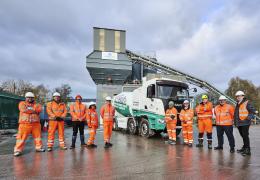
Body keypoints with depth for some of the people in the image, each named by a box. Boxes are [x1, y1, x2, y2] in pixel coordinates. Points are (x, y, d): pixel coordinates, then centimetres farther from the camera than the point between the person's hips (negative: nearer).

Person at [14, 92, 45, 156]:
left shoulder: (36, 104, 14)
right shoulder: (22, 103, 6)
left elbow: (39, 109, -7)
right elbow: (24, 110, -13)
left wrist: (29, 110, -12)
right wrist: (34, 110, -8)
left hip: (36, 123, 4)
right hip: (25, 123, -3)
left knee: (38, 136, 10)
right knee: (22, 137, -5)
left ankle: (38, 147, 23)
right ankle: (18, 150, 4)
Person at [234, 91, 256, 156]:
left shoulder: (247, 103, -6)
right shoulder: (237, 104, 18)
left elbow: (253, 111, -12)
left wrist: (249, 117, -25)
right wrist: (235, 121, 22)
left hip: (245, 123, -8)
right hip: (239, 123, 8)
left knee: (245, 136, -8)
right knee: (243, 136, 16)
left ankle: (247, 150, -2)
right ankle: (244, 147, 27)